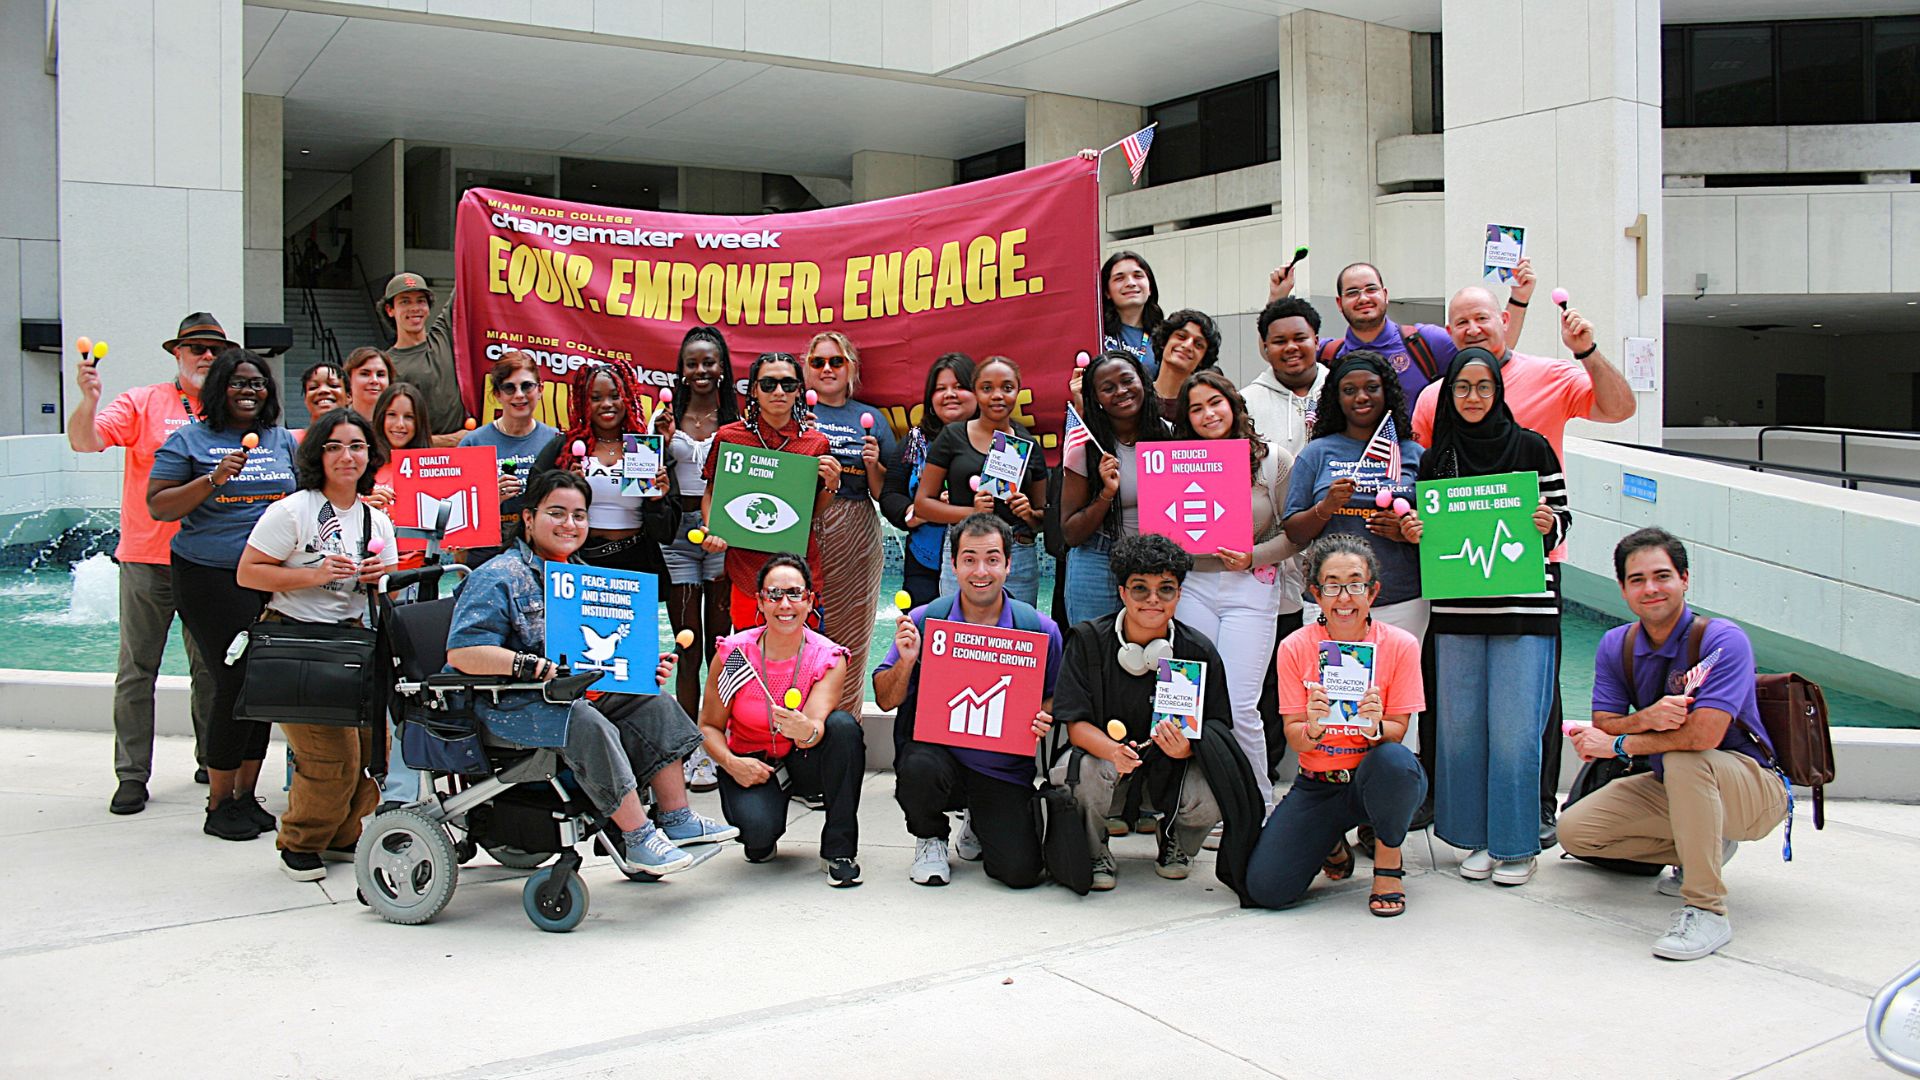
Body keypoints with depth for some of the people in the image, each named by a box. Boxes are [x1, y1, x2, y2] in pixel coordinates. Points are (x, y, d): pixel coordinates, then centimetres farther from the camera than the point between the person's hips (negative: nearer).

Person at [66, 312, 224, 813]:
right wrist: (89, 397, -27)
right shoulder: (143, 403, 0)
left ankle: (212, 762, 25)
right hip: (147, 559, -2)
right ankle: (132, 775, 8)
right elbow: (84, 441, -11)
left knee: (211, 667, 12)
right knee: (136, 670, 1)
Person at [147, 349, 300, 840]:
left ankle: (245, 795, 18)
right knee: (236, 681, -8)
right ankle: (219, 805, 5)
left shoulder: (285, 441, 14)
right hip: (212, 578, -4)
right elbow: (158, 507, -3)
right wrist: (214, 479, -15)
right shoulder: (189, 440, 3)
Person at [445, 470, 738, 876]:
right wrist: (532, 666, -31)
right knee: (589, 727, -33)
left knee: (655, 705, -3)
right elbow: (461, 653, -21)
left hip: (578, 693, 9)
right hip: (509, 704, -9)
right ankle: (637, 836, -24)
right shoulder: (498, 578, -10)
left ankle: (676, 817, 0)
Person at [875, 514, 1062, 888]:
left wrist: (1045, 719, -13)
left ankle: (980, 825, 23)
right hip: (938, 754, 0)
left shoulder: (1040, 629, -3)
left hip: (1003, 770, 1)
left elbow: (1055, 697, 10)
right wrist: (906, 662, -20)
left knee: (1021, 871, -15)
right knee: (920, 766, -36)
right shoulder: (923, 621, -4)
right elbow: (885, 700, -1)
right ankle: (929, 840, 1)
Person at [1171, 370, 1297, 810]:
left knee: (1239, 707, -8)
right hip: (1193, 585, 3)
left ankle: (1259, 804, 12)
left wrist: (1253, 557, -13)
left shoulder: (1274, 460, 1)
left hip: (1251, 589, -3)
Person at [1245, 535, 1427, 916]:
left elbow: (1398, 732, -7)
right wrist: (1313, 728, -31)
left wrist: (1375, 728, -31)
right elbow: (1294, 738, -7)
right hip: (1318, 784, 1)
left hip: (1377, 780, -1)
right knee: (1267, 887, -17)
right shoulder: (1295, 647, -7)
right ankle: (1333, 841, 18)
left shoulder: (1400, 645, -9)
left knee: (1394, 761, -39)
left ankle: (1388, 861, -6)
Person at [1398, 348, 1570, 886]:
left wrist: (1547, 523, -16)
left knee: (1514, 728, -3)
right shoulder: (1436, 457, 10)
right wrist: (1414, 530, -5)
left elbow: (1561, 517, 5)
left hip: (1523, 606, -3)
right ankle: (1478, 839, 19)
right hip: (1456, 609, 3)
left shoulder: (1530, 447, 2)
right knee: (1461, 724, 5)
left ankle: (1516, 845, 10)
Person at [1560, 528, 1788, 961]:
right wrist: (1645, 720, -32)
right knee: (1574, 831, -6)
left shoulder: (1723, 640, -23)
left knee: (1684, 759, -38)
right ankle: (1702, 849, 12)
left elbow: (1704, 734, -34)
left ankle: (1706, 909, -27)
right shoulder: (1615, 646, -4)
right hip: (1672, 789, 7)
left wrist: (1620, 744, -21)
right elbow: (1603, 727, -9)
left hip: (1752, 791, -6)